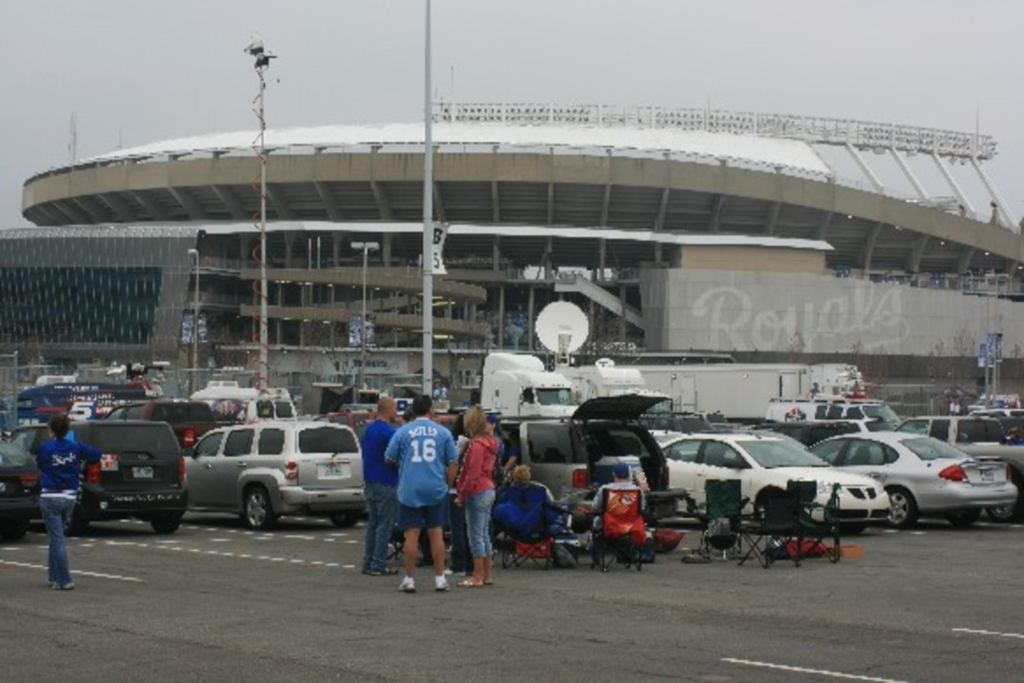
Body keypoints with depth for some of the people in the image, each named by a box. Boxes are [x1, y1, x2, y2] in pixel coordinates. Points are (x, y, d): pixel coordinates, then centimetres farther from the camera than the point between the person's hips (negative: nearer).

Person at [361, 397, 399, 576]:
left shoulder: (368, 430, 10)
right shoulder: (390, 432, -17)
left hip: (369, 481, 8)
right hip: (386, 484, -8)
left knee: (372, 523, 14)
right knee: (384, 525, -3)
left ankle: (368, 562, 15)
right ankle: (379, 565, -2)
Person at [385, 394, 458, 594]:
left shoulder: (402, 432, 0)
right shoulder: (443, 432, 3)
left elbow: (389, 459, 4)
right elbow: (453, 463, 4)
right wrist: (448, 484, 15)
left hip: (410, 489, -1)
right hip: (436, 490, 1)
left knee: (412, 534, 2)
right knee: (436, 533, 8)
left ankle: (409, 579, 4)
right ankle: (440, 578, 10)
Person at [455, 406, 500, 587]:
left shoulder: (477, 445, -18)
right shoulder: (489, 442, 11)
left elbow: (473, 473, -20)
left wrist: (462, 493, -11)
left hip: (477, 493, -10)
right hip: (489, 490, 10)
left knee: (476, 535, -5)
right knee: (484, 535, 15)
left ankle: (478, 577, -2)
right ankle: (487, 576, 19)